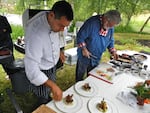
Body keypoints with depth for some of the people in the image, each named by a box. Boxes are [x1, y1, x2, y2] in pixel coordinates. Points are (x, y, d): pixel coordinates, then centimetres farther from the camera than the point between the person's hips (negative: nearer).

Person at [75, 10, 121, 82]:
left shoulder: (111, 27, -4)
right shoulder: (92, 22, -25)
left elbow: (110, 40, 9)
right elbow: (80, 36, -21)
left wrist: (113, 51, -5)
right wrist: (84, 49, -22)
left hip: (97, 57, 5)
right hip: (85, 54, -5)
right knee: (81, 73, 15)